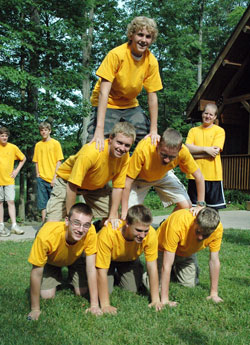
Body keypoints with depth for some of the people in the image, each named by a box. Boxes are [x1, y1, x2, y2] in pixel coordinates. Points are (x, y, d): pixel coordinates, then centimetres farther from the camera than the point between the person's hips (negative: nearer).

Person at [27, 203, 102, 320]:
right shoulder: (47, 236, -44)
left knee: (81, 292, -6)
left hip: (75, 257, 2)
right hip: (50, 259, -1)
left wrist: (94, 305, -28)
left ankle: (72, 278, 26)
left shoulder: (90, 231, -38)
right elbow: (36, 273, -31)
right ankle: (57, 278, 21)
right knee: (47, 295, -10)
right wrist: (35, 309, -23)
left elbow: (91, 268, -29)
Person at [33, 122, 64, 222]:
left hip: (52, 179, -3)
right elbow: (36, 161, 15)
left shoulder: (55, 143, 1)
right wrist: (37, 175, 2)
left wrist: (55, 177, -11)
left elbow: (59, 161, -4)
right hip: (41, 178, 3)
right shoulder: (38, 145, 11)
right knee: (42, 203, 4)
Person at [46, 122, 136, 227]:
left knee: (114, 221, -2)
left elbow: (118, 187, -11)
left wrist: (113, 216, -12)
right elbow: (72, 186, -33)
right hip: (68, 181, -5)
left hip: (96, 185, 5)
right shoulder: (91, 152, -38)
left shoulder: (125, 157, -21)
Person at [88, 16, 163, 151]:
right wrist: (99, 130, -37)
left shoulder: (151, 61, -11)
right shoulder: (116, 54, -24)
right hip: (107, 104, -4)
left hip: (130, 104, 5)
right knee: (98, 146, -18)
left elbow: (152, 96, -7)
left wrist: (154, 131, -12)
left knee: (151, 142, -3)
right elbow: (104, 92, -29)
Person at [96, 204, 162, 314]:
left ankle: (119, 274, 25)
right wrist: (105, 305, -35)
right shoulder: (108, 233, -43)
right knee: (106, 290, -14)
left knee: (132, 290, -6)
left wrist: (156, 300, -25)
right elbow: (102, 271, -36)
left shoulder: (151, 234, -35)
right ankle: (113, 275, 19)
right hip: (108, 259, -2)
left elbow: (152, 267, -24)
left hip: (130, 259, 3)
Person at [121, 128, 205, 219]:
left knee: (186, 206, -8)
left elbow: (198, 176, -17)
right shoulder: (143, 149, -41)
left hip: (163, 175, 3)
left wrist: (200, 205, -18)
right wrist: (124, 212, -30)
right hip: (140, 177, -2)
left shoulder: (183, 151, -33)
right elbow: (128, 182, -31)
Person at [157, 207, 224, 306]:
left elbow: (214, 261, -17)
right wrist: (164, 299, -38)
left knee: (191, 283, -4)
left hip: (186, 252, 4)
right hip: (163, 249, -4)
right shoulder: (178, 223, -43)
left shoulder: (218, 228, -30)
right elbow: (167, 265, -39)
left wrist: (214, 293, -15)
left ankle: (174, 270, 25)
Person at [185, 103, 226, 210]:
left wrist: (194, 153, -8)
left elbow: (215, 152, -10)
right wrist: (206, 149, -14)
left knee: (214, 208, 5)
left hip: (213, 175, -2)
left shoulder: (219, 131, 2)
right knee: (193, 206, 9)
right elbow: (188, 148, -4)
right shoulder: (193, 130, 11)